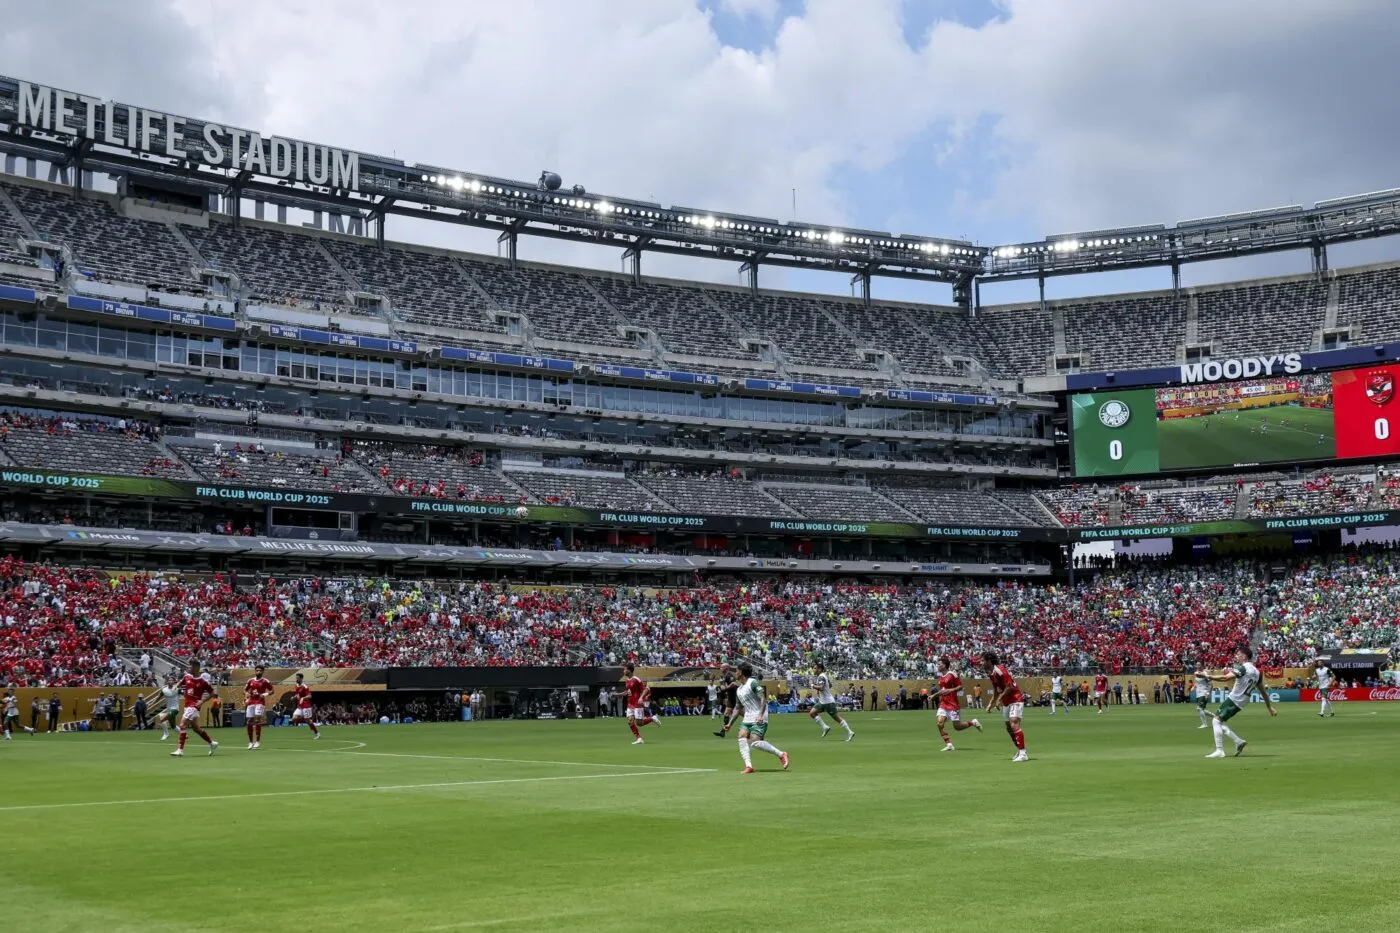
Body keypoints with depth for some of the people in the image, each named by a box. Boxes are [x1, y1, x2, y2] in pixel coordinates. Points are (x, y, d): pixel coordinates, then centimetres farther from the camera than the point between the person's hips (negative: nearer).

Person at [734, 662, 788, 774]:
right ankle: (748, 766, -19)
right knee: (742, 738, -13)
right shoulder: (739, 690, 17)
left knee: (755, 742, -19)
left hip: (758, 719, -8)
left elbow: (763, 699, -15)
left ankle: (781, 754, -7)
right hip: (747, 719, 8)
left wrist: (761, 715, -26)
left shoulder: (753, 683, -8)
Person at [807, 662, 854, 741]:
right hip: (822, 702, 10)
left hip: (828, 702, -10)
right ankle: (825, 727, 4)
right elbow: (830, 685, 26)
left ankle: (849, 733, -1)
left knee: (837, 718, -5)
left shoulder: (821, 677, -18)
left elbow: (821, 688, -32)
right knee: (812, 713, 3)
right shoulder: (824, 676, 12)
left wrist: (813, 686, -15)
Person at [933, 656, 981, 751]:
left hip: (953, 704, -7)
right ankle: (949, 745, -7)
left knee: (957, 727, -3)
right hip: (943, 704, 7)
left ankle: (973, 723, 23)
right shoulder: (940, 676, 12)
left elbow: (960, 687, -9)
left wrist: (950, 690, -20)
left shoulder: (952, 675, -10)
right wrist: (934, 695, 13)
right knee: (939, 722, -12)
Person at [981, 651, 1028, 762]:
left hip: (1016, 700, -10)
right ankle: (1019, 751, 22)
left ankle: (1023, 754, -23)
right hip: (1006, 702, 10)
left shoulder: (1000, 671, -20)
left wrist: (1000, 699, -20)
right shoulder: (990, 674, 8)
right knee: (1009, 728, 12)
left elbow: (1009, 687, -22)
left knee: (1014, 725, -20)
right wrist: (991, 704, 15)